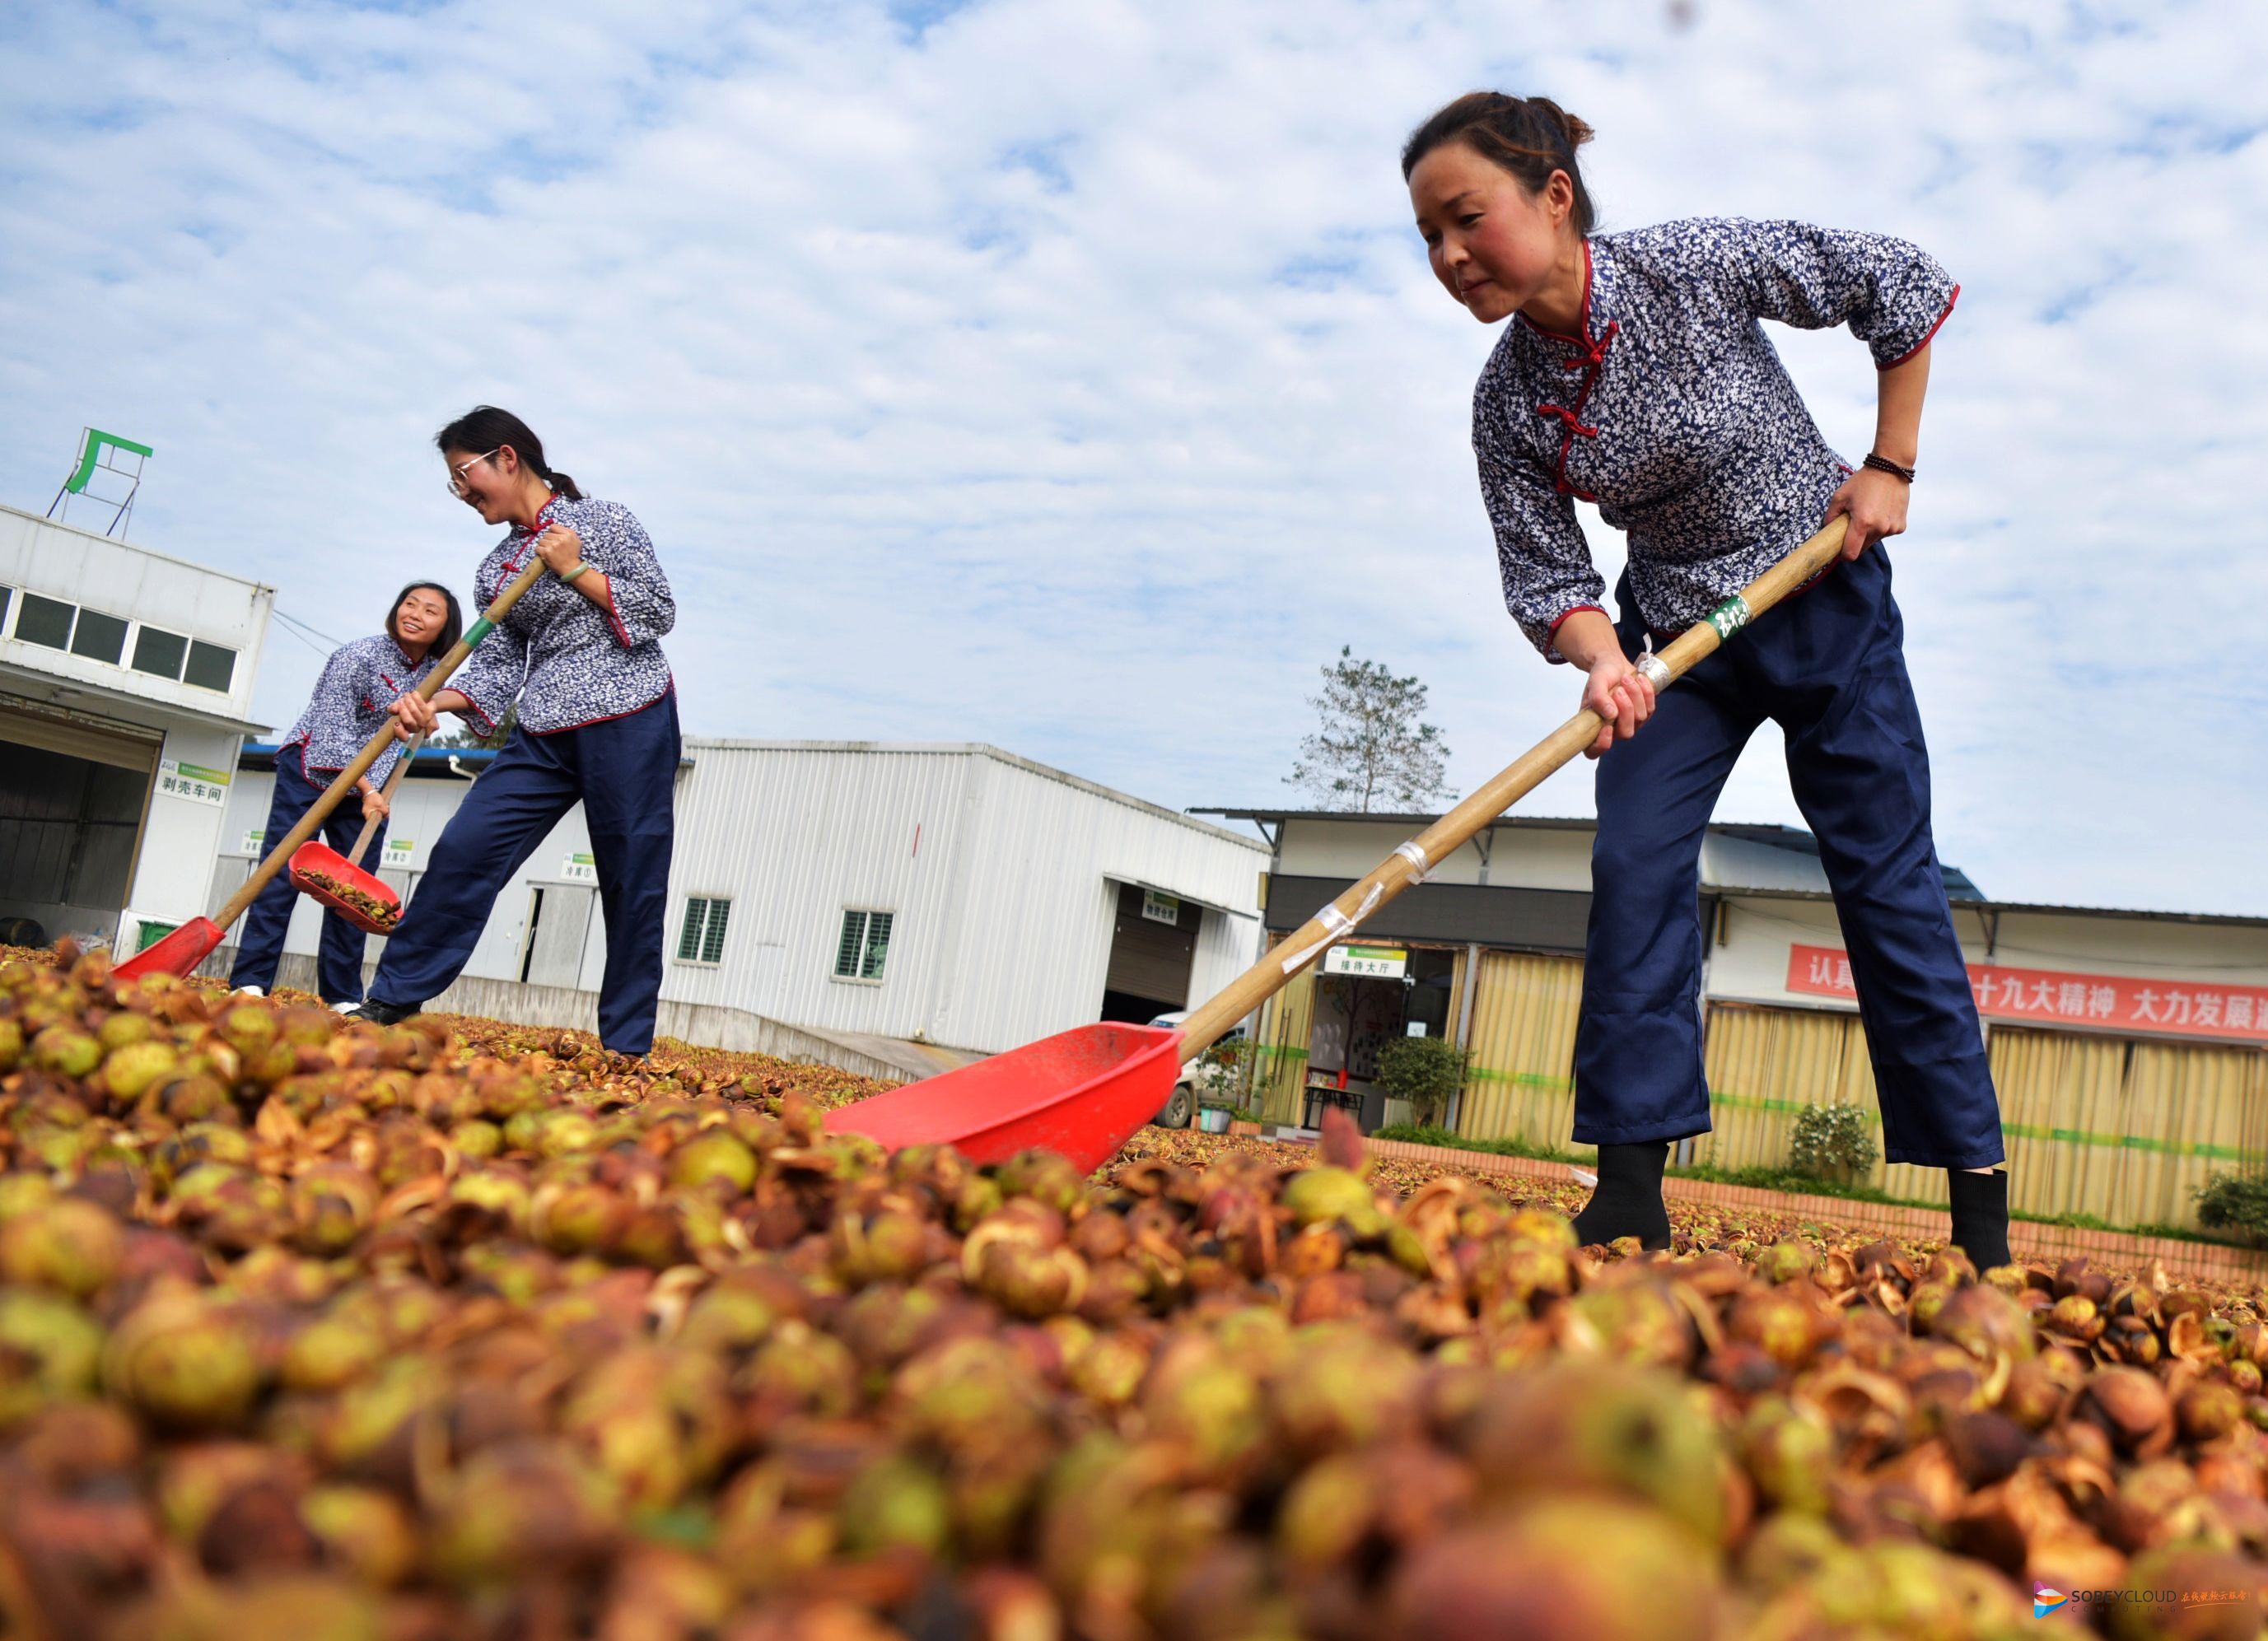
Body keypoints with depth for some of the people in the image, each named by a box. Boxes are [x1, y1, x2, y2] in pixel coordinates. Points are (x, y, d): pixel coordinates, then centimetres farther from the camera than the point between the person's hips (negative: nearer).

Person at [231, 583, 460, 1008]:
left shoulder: (431, 672, 2)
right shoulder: (360, 654, -17)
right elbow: (334, 731, -20)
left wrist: (378, 790, 8)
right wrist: (367, 790, -23)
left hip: (367, 783, 6)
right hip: (311, 767, -6)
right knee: (286, 871, -11)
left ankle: (342, 996, 4)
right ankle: (250, 981, -9)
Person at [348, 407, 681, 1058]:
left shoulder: (603, 520, 2)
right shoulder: (495, 570, 16)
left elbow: (660, 611, -3)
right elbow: (499, 664, 10)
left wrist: (575, 571, -8)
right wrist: (434, 704, -7)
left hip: (631, 718, -5)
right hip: (545, 734, 5)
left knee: (633, 882, -3)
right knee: (463, 849, -6)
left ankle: (626, 1049, 3)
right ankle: (391, 1002, 5)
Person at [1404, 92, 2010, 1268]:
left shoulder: (1701, 265, -22)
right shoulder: (1508, 403, -13)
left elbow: (1904, 285, -9)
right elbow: (1543, 574, -13)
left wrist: (1889, 467, -9)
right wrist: (1600, 657, -33)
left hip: (1825, 604, -3)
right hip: (1673, 634, 3)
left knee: (1887, 879, -2)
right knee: (1633, 868, -12)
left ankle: (1980, 1204, 7)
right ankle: (1632, 1191, -8)